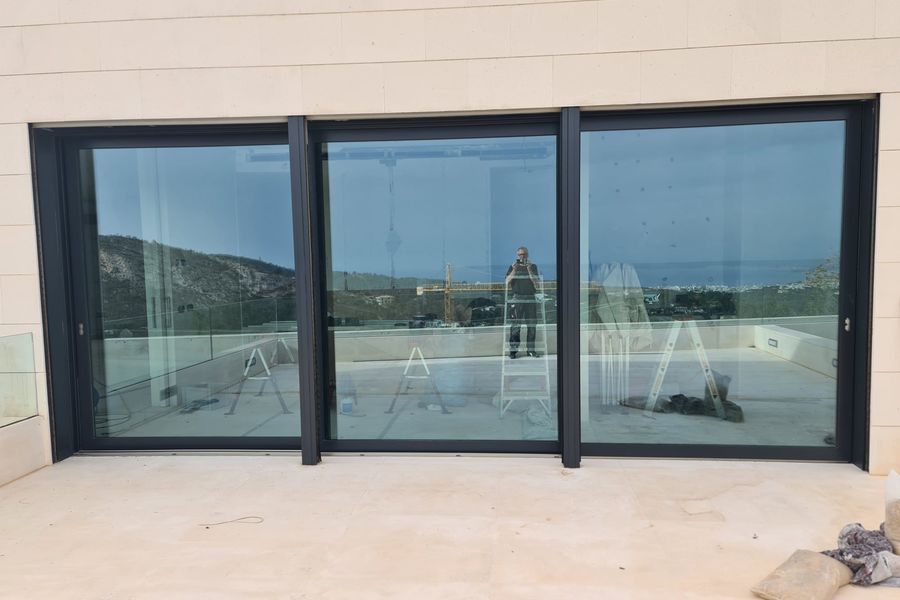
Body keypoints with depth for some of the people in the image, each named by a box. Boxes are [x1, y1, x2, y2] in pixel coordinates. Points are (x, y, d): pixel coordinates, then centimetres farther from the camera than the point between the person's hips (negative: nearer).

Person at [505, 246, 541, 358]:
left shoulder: (533, 266, 11)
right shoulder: (513, 267, 10)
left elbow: (537, 285, 2)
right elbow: (507, 282, -2)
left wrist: (529, 270, -9)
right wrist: (514, 270, -13)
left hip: (530, 299, 2)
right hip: (516, 298, -2)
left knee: (532, 324, 1)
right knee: (515, 325, -5)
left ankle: (530, 349, 10)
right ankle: (513, 349, -1)